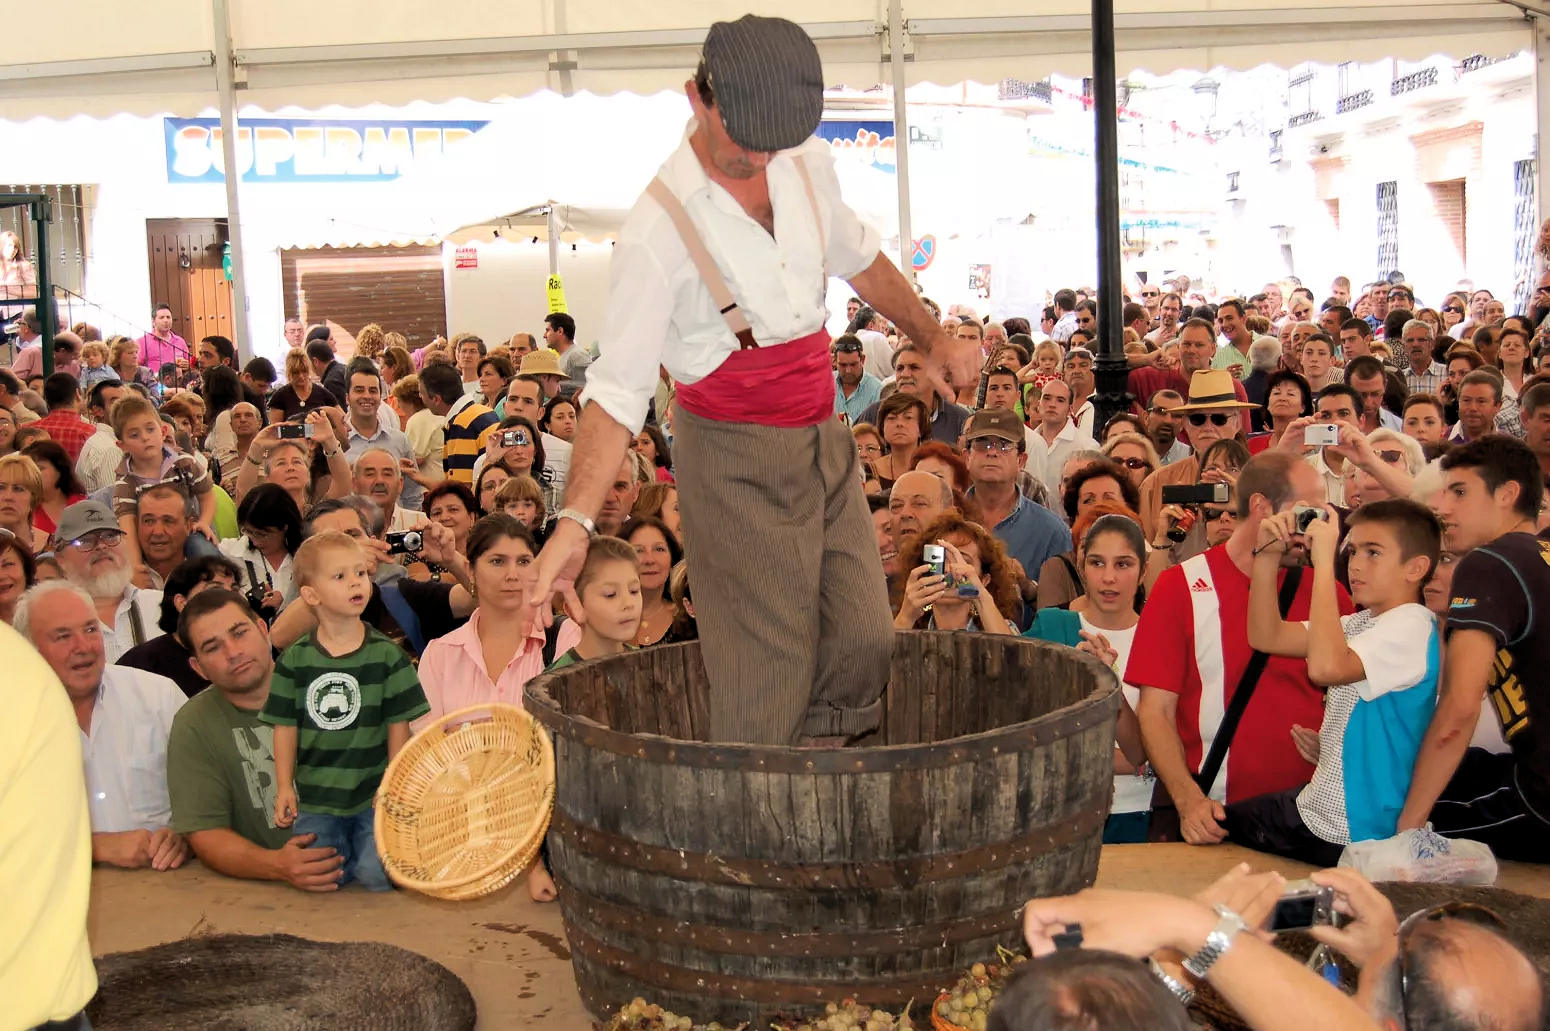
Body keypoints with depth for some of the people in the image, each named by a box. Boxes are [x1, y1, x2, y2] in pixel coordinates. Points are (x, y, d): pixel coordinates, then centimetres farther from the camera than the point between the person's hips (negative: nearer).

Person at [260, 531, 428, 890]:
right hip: (316, 800, 1)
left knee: (378, 876, -12)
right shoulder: (294, 660, -1)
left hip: (373, 796, -1)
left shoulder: (387, 655, -4)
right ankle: (345, 849, 22)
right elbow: (285, 726, 4)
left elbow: (399, 725, -1)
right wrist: (284, 786, 1)